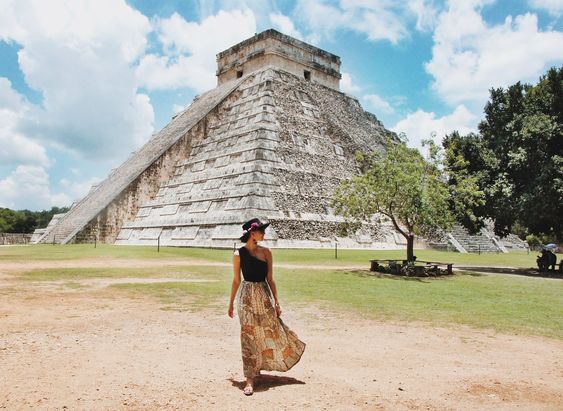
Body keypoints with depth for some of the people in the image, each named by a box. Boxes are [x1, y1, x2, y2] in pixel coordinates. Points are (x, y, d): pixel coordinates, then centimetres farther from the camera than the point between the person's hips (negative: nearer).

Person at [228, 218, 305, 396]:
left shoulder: (266, 252, 0)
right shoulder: (239, 254, -6)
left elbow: (270, 279, 4)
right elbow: (236, 280, 2)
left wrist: (276, 301, 3)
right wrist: (231, 303, 7)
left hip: (264, 296, 3)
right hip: (247, 297, -3)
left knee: (270, 331, 12)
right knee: (249, 337, 1)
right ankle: (250, 378, 9)